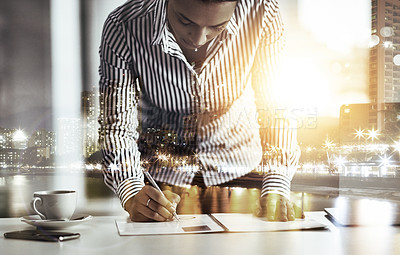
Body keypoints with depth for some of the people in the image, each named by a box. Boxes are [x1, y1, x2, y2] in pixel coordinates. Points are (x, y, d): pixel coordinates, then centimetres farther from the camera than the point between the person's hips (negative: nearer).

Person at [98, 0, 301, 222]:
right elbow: (117, 126, -16)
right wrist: (132, 196, -32)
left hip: (239, 169, 3)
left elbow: (275, 106, -11)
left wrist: (276, 188, -22)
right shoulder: (122, 28, -21)